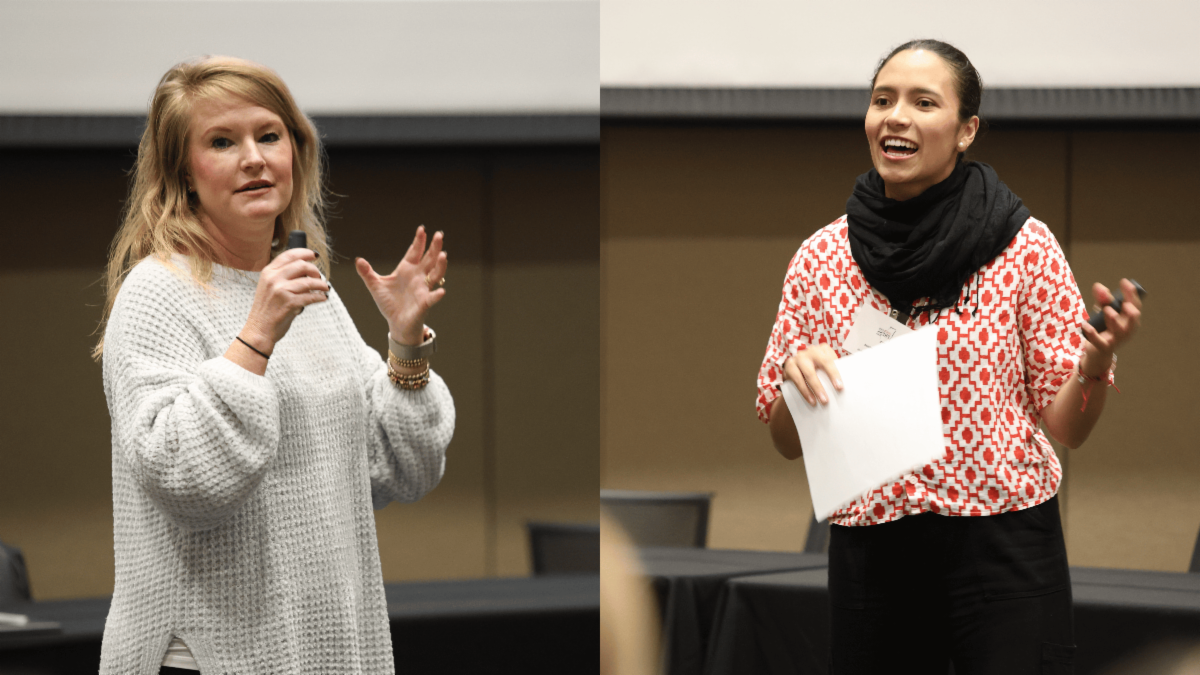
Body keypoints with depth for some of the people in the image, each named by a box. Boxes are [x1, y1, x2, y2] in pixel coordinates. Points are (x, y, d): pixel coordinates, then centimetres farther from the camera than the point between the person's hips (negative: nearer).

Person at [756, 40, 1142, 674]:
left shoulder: (1024, 246, -3)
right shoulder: (822, 256, 2)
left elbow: (1066, 426, 1)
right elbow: (786, 442, 7)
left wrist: (1095, 362, -20)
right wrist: (796, 372, -14)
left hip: (1004, 547, -2)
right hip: (869, 547, 2)